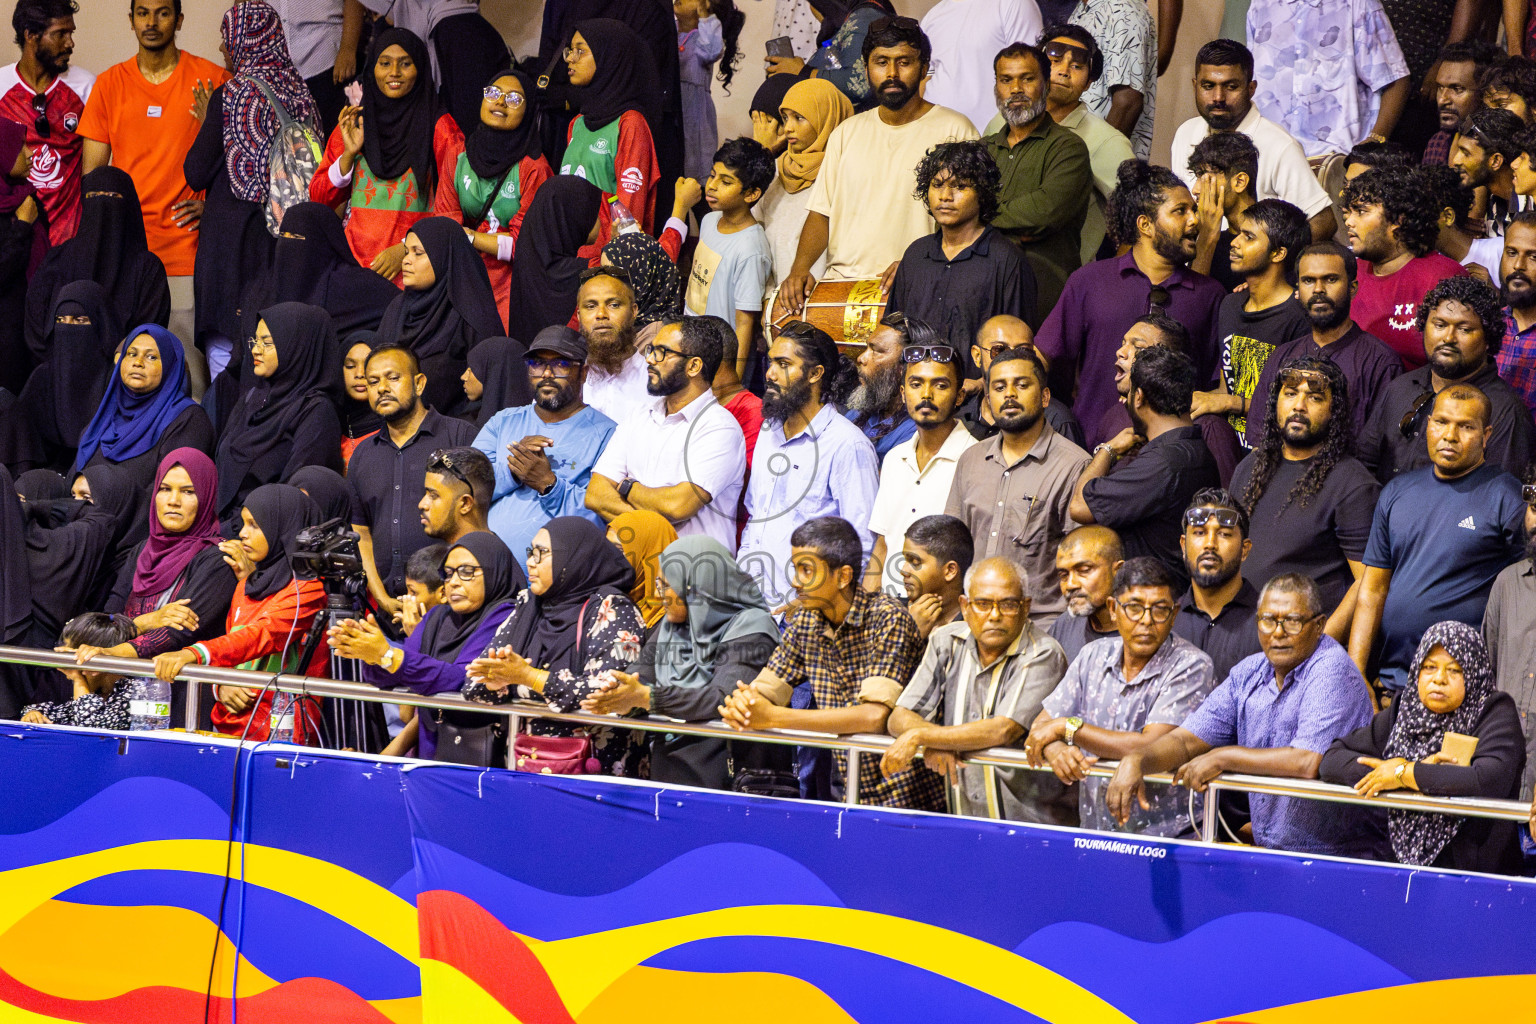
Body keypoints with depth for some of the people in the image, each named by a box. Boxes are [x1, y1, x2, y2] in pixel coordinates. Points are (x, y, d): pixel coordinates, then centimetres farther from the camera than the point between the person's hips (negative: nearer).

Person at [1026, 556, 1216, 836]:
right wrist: (1055, 750, -14)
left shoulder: (1190, 666, -8)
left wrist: (1068, 727, -11)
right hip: (1094, 832, 5)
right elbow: (1040, 727, 12)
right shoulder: (1095, 655, 11)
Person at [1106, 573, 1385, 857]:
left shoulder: (1331, 670, -14)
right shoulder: (1249, 673, 10)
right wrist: (1134, 761, -10)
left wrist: (1223, 758, -13)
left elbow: (1310, 762, -25)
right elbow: (1186, 740, 12)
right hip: (1267, 850, 7)